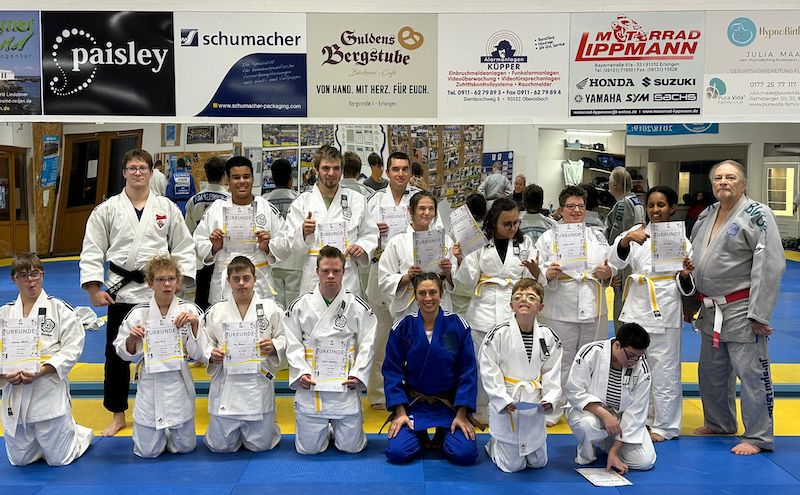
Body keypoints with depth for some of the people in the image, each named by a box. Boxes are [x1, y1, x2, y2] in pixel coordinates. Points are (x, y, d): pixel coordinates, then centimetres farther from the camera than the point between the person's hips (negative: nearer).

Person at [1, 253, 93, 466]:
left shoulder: (60, 309, -4)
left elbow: (72, 348, -9)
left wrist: (41, 371, -20)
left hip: (49, 393, -4)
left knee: (59, 459, 4)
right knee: (19, 460, 15)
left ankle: (83, 433, 34)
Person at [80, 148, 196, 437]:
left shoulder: (167, 208, 4)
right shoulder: (107, 209, 2)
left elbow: (183, 248, 6)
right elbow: (92, 251, 3)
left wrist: (179, 281, -3)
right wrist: (94, 290, -3)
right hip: (121, 290, 0)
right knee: (116, 352, 6)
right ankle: (117, 415, 22)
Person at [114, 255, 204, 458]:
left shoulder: (189, 311, -6)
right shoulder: (138, 314, -6)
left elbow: (198, 354, -7)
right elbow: (126, 354, 4)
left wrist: (195, 324, -18)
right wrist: (132, 339, -16)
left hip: (178, 384, 0)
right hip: (149, 385, 0)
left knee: (184, 447, 9)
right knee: (148, 451, 6)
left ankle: (170, 430, 41)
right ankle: (158, 431, 38)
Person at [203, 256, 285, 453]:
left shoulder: (271, 309, 2)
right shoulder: (216, 311, 6)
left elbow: (285, 340, 4)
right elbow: (206, 343, 11)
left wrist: (274, 347, -15)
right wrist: (211, 354, -10)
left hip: (258, 383, -1)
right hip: (226, 383, 1)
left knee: (260, 444, 2)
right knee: (221, 445, 5)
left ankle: (266, 425, 36)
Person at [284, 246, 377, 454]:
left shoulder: (358, 307, 0)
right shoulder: (300, 306, 1)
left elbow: (367, 345, 2)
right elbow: (293, 345, 2)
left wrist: (357, 374, -9)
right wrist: (301, 372, -11)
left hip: (345, 386, 0)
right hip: (310, 385, 0)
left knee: (351, 447, 3)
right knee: (309, 448, 3)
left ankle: (336, 428, 36)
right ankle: (324, 429, 37)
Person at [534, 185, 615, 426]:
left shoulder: (597, 236, 13)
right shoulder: (548, 238, 2)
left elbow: (613, 266, 16)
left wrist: (608, 272, -6)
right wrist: (547, 273, -23)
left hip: (594, 310, 4)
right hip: (559, 311, -4)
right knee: (559, 362, 1)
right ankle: (551, 411, 14)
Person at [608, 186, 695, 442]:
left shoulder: (681, 240, 2)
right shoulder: (637, 232, 5)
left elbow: (687, 288, 5)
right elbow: (616, 261, -12)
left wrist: (685, 275, -17)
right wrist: (627, 239, -29)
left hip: (665, 310, -2)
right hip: (636, 306, 2)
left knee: (664, 371, 3)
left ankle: (664, 426, 17)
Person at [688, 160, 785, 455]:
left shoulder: (757, 215, -12)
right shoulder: (706, 216, 10)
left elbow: (770, 265, -17)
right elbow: (696, 261, 19)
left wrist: (758, 313, -20)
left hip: (741, 310, -8)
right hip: (711, 309, 8)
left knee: (751, 374, -1)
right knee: (711, 372, 19)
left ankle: (758, 437, 12)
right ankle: (719, 423, 37)